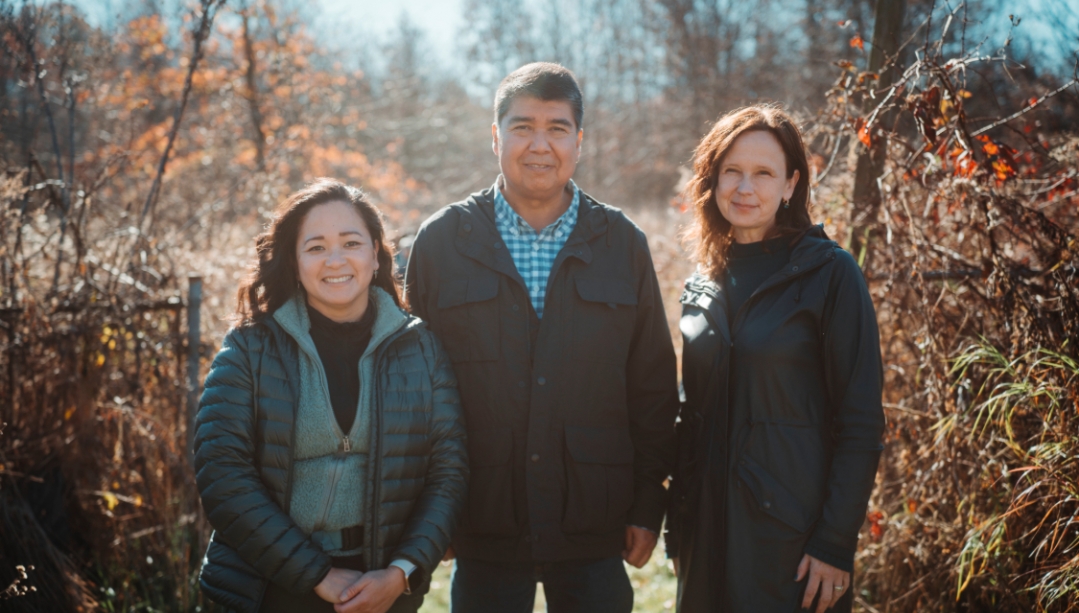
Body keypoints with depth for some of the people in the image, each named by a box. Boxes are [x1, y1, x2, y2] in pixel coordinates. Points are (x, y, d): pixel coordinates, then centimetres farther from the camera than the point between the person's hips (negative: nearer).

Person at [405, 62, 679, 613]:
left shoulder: (622, 244, 5)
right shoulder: (440, 242, 2)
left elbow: (654, 386, 6)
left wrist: (648, 503, 3)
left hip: (595, 529, 1)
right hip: (483, 528, 0)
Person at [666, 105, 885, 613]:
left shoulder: (829, 274, -8)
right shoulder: (703, 285, 8)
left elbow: (860, 423, -10)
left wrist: (836, 543, -14)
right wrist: (678, 527, 10)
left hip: (792, 535, -5)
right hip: (706, 532, 5)